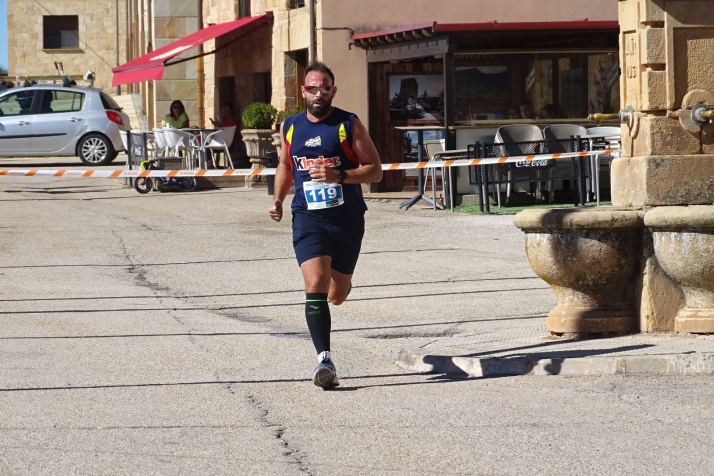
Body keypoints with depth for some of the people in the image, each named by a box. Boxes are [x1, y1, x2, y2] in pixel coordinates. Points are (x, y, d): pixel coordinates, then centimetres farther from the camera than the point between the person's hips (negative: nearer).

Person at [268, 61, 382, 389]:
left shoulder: (349, 125, -4)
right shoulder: (290, 128, 6)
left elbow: (375, 170, -5)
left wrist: (339, 176, -20)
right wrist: (277, 200, 12)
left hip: (348, 219, -1)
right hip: (308, 218, 1)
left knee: (336, 296, 13)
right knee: (315, 286, -21)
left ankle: (341, 280, 52)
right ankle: (324, 360, -25)